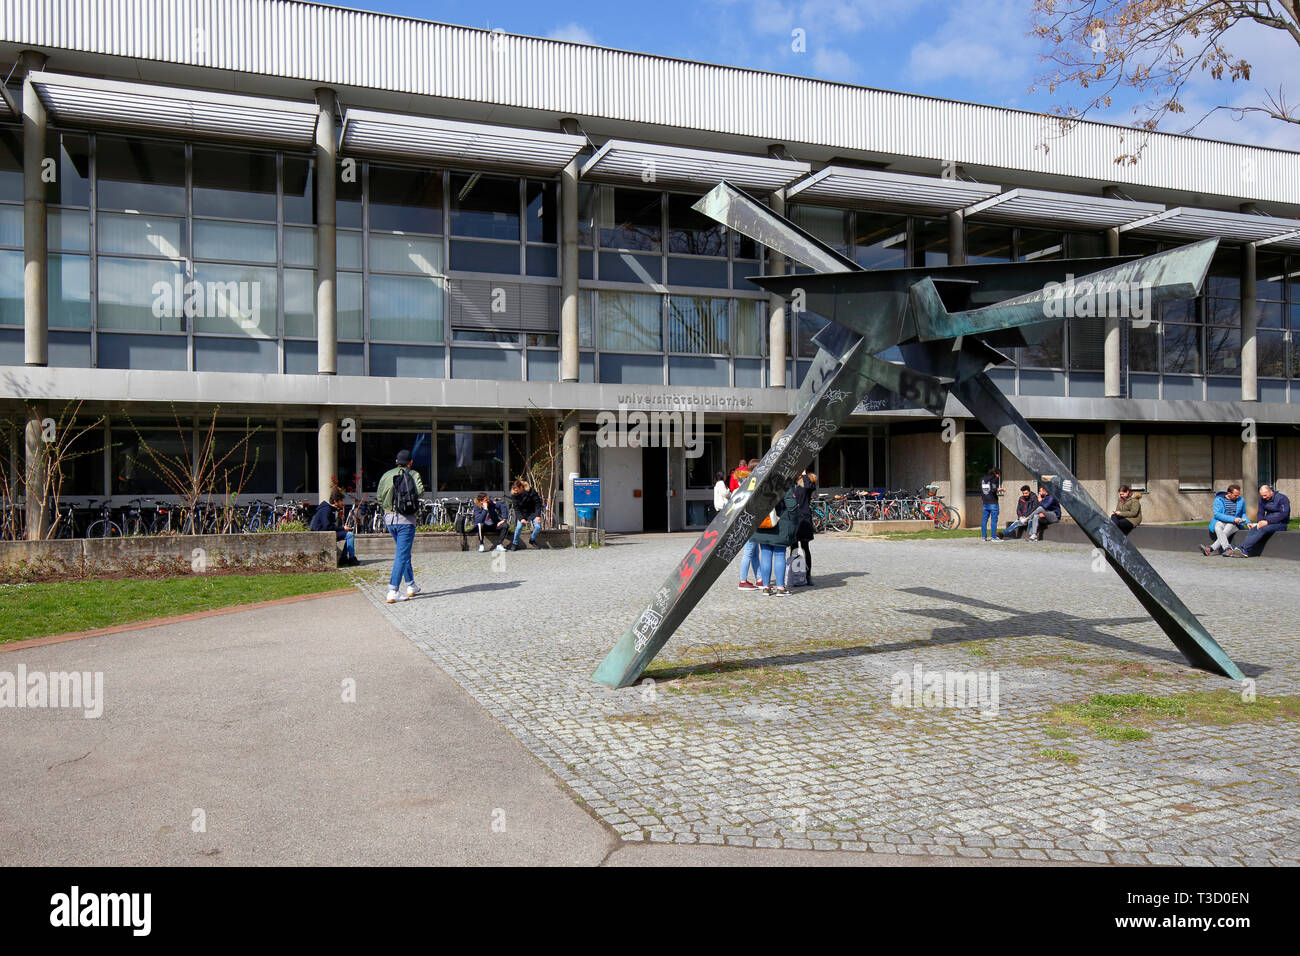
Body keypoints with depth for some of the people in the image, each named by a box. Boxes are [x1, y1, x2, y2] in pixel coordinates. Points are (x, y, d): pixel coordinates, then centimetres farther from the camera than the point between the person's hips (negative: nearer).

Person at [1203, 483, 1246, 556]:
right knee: (1217, 528, -37)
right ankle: (1227, 549, -51)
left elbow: (1243, 514, 25)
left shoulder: (1241, 500, 12)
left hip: (1234, 524, 2)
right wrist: (1233, 519, -18)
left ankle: (1211, 549, -42)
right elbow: (1217, 514, -11)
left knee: (1229, 526, -34)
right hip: (1221, 522, -2)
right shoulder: (1219, 499, 0)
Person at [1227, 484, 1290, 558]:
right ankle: (1244, 552, -42)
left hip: (1280, 524, -6)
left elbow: (1284, 514, -18)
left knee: (1262, 530, -34)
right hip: (1267, 522, 6)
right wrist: (1260, 522, -4)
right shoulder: (1262, 499, 12)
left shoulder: (1282, 498, -8)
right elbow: (1261, 514, 18)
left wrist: (1267, 522, -23)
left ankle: (1243, 549, -44)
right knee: (1252, 530, -24)